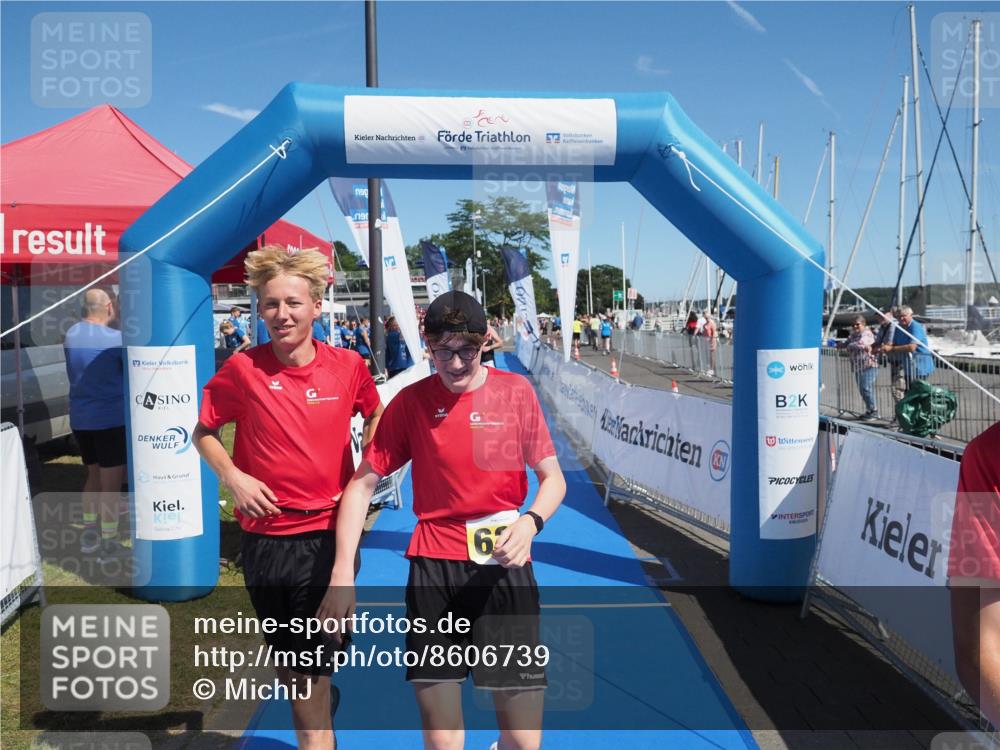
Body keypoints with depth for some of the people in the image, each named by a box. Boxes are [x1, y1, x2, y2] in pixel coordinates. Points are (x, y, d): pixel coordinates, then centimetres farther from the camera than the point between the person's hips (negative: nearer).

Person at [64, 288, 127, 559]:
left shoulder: (71, 335, 4)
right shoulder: (116, 338, -15)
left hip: (80, 419, 7)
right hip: (111, 418, -6)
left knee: (94, 475, 21)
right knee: (112, 482, 2)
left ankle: (89, 533, 24)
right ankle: (108, 543, 7)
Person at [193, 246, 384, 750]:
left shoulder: (348, 366, -7)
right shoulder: (243, 368, -9)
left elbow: (375, 418, 13)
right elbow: (204, 432, 5)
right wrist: (233, 476, -11)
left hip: (327, 535, -1)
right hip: (265, 534, 1)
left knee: (312, 671, 5)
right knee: (287, 664, 19)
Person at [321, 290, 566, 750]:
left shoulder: (516, 391, -1)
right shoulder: (410, 401, -1)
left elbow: (553, 478, 5)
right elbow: (363, 484, 2)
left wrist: (531, 521, -17)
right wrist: (343, 571, -7)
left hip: (503, 563, 0)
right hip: (433, 568, 0)